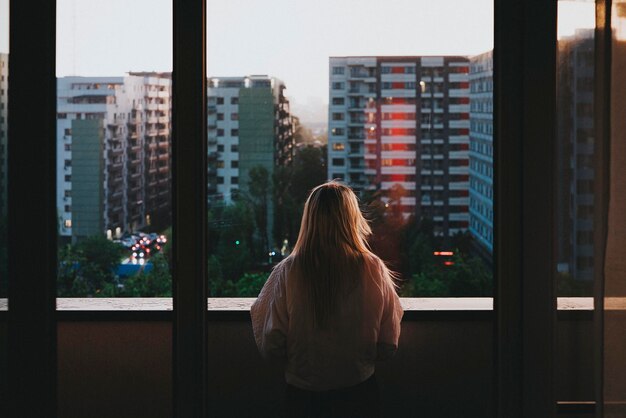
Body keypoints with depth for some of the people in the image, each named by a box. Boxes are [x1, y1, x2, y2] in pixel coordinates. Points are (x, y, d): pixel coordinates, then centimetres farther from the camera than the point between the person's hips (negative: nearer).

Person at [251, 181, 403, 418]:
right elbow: (388, 347, -5)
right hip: (359, 391, 0)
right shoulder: (374, 270, -13)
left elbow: (270, 349, -11)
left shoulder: (287, 272, -15)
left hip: (302, 394, 0)